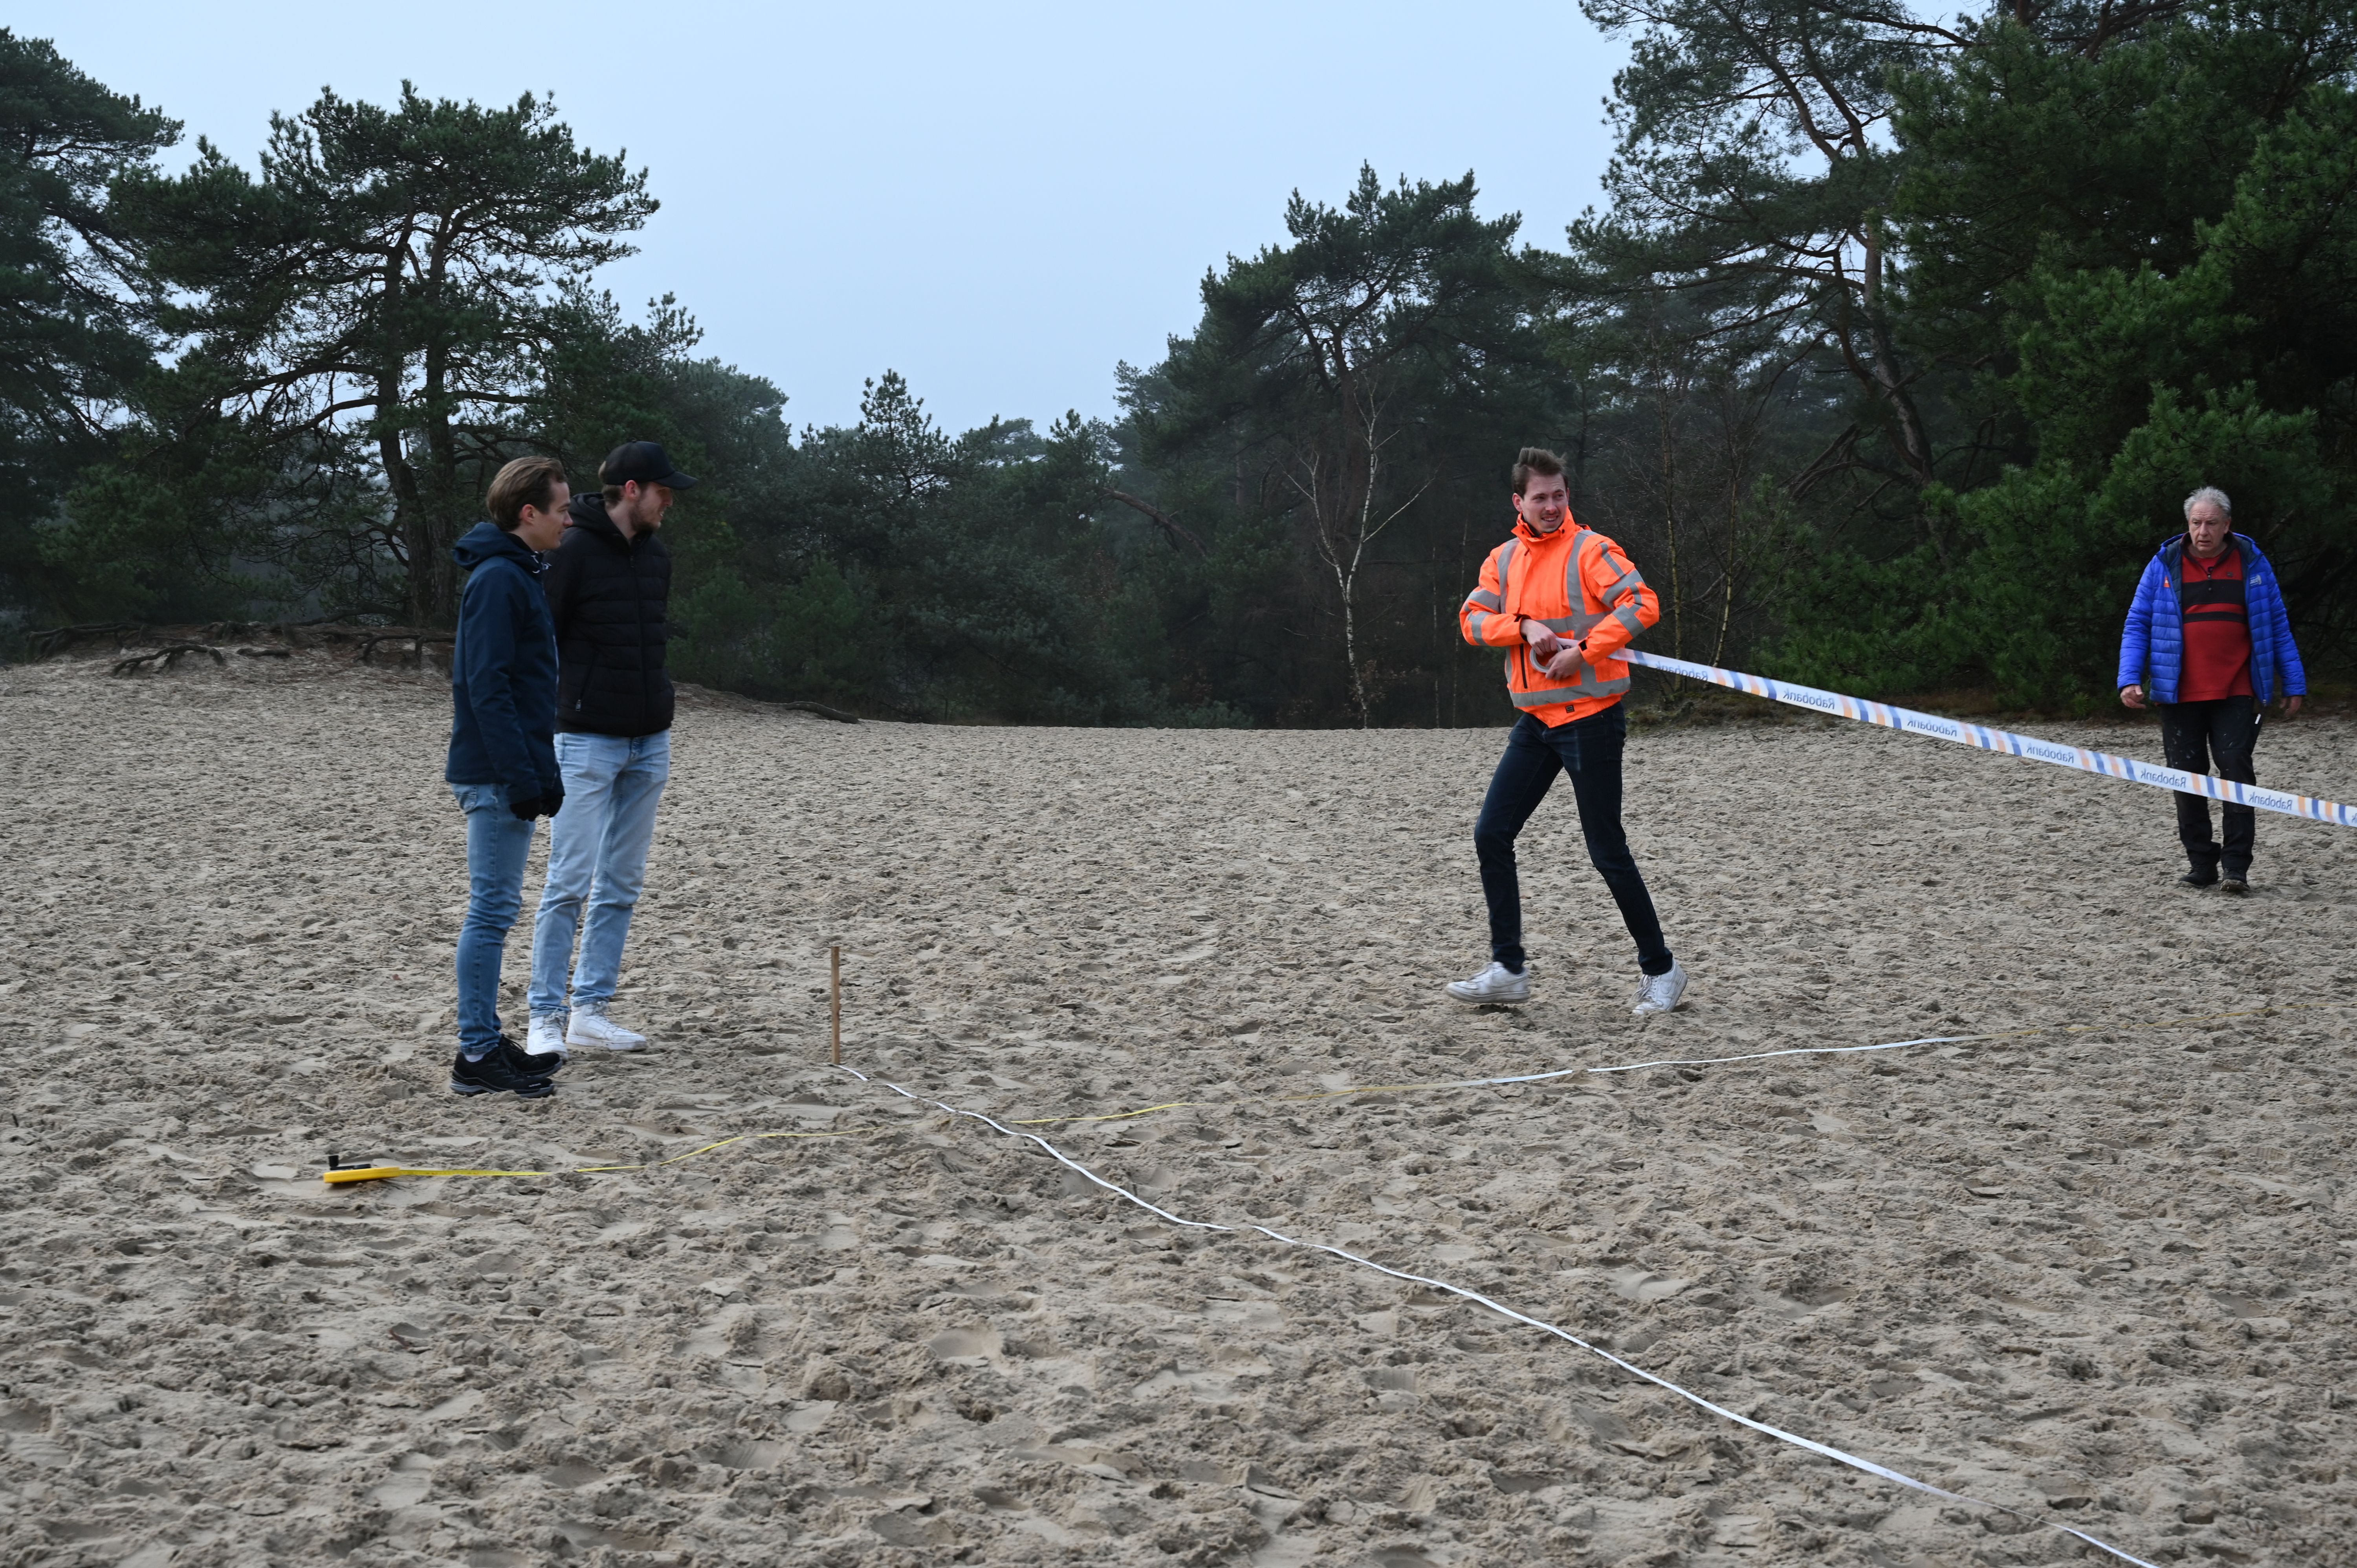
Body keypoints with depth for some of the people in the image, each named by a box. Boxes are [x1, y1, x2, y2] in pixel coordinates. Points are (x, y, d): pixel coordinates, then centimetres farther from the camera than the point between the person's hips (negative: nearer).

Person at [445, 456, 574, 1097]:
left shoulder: (517, 576, 16)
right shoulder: (497, 580, -15)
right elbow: (487, 687, -20)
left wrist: (542, 773, 20)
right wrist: (521, 777, -22)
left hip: (511, 773, 10)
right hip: (496, 775, -10)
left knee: (495, 909, 13)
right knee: (493, 908, -6)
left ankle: (487, 1044, 20)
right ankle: (477, 1056, -1)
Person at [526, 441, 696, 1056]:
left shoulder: (655, 556, 12)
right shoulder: (573, 551, -10)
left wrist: (657, 710, 17)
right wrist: (557, 714, -11)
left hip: (649, 743, 7)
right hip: (589, 743, -7)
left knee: (621, 884, 9)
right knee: (571, 882, -7)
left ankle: (590, 1010, 16)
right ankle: (546, 1017, -1)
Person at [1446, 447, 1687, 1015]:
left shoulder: (1591, 550, -9)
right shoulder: (1504, 559, 10)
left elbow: (1642, 605, -20)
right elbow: (1473, 618, 1)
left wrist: (1581, 652, -24)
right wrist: (1525, 626, -16)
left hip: (1590, 718, -6)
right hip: (1535, 719, 6)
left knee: (1607, 852, -3)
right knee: (1492, 835, 2)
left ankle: (1660, 971, 11)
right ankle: (1509, 970, 9)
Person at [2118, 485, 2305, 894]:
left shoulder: (2251, 563, 6)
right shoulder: (2165, 565, 5)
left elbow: (2278, 626, 10)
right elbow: (2137, 625, 5)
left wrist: (2294, 686, 7)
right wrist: (2130, 679, -7)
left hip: (2236, 695, -1)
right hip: (2180, 696, 1)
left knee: (2237, 770, -10)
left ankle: (2236, 868, -7)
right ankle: (2202, 865, 14)